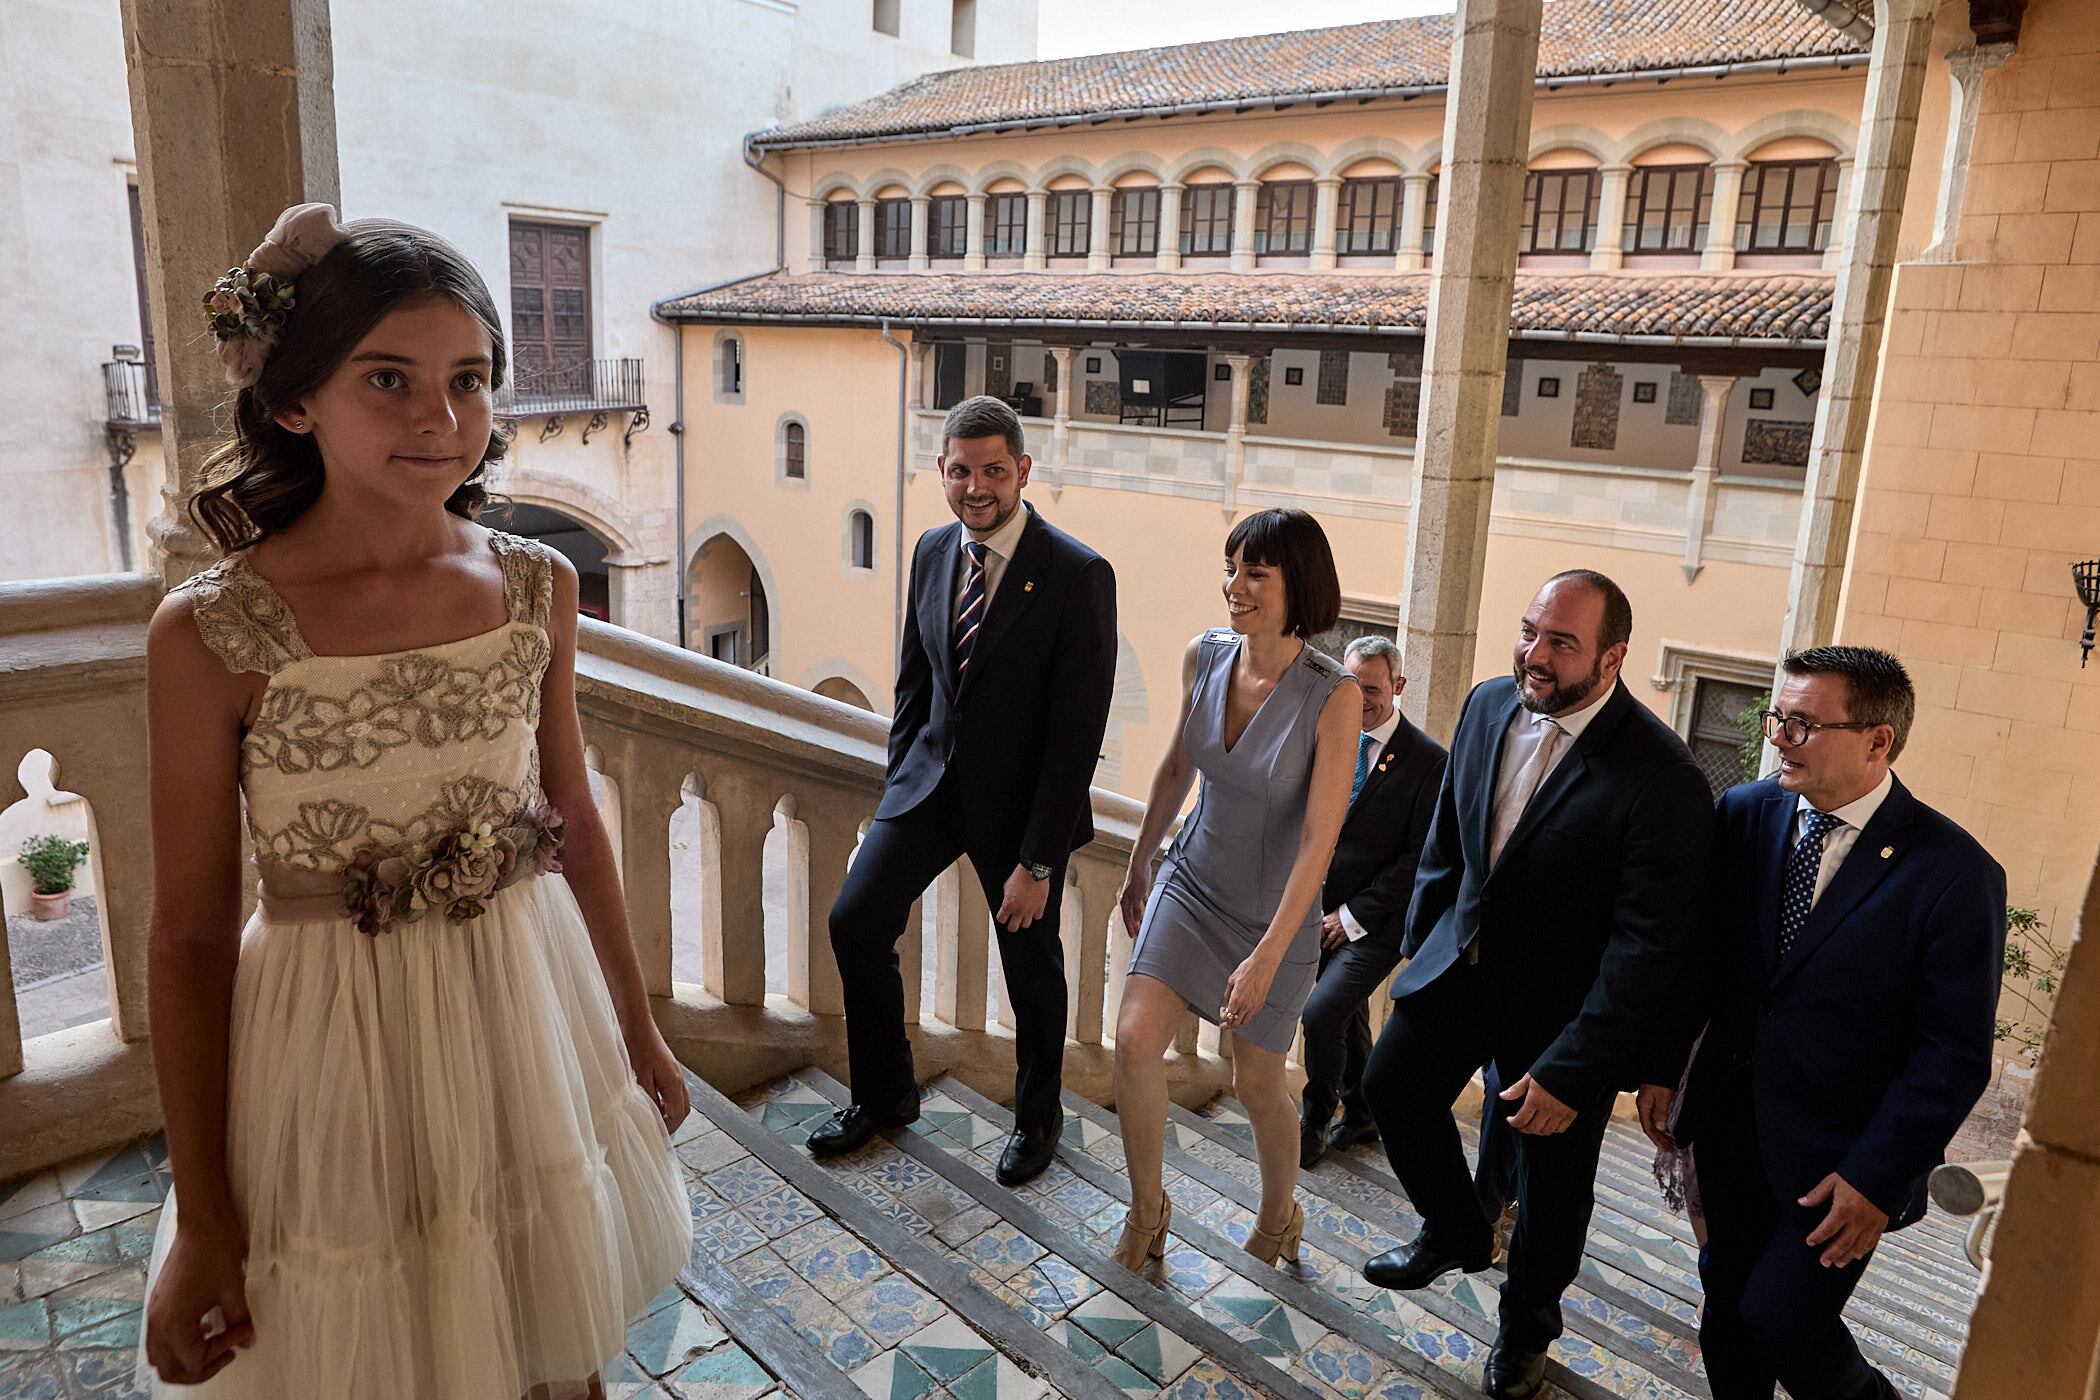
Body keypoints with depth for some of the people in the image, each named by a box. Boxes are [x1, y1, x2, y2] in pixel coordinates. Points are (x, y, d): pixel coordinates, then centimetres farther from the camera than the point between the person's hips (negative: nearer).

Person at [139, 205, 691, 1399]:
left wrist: (639, 1032, 11)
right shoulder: (210, 636, -15)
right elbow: (190, 936, -9)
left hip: (532, 1013, 3)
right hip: (335, 1043, -3)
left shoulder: (538, 587, -5)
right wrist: (200, 1222, -4)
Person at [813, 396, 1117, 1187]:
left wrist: (1037, 861, -19)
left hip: (1021, 800, -5)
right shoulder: (933, 552, -1)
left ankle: (1037, 1116, 39)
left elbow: (1077, 732, -20)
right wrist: (898, 786, 8)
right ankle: (885, 1094, 26)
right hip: (933, 778, 5)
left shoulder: (1079, 576, -20)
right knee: (856, 920, 2)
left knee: (1031, 964, 11)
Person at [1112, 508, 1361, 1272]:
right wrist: (1139, 863, 16)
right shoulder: (1204, 657, -9)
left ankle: (1280, 1214, 42)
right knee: (1135, 1040, -9)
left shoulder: (1334, 696, -24)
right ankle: (1147, 1209, 17)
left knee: (1256, 1085, 10)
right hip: (1192, 880, 4)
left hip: (1275, 910, -3)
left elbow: (1319, 839, -24)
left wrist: (1266, 957, -26)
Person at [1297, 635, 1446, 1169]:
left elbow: (1419, 858, -13)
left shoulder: (1427, 761, -13)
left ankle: (1315, 1121, 8)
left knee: (1322, 1014, -16)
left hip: (1375, 923, -5)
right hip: (1322, 913, 5)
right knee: (1348, 1020, 18)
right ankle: (1361, 1117, 40)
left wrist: (1353, 916, -13)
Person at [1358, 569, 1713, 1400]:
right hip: (1463, 956, 5)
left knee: (1552, 1181, 12)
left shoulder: (1660, 776, -26)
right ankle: (1457, 1232, 39)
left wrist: (1573, 1071, -24)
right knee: (1394, 1086, 10)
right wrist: (1419, 938, 12)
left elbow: (1647, 944, -25)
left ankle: (1526, 1329, 41)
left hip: (1560, 1001, -5)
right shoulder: (1488, 705, -7)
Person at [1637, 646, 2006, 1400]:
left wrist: (1878, 1176, -15)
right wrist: (1662, 1068, 2)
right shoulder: (1744, 813, -4)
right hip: (1731, 1126, 4)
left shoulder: (1953, 872, -17)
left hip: (1837, 1157, -4)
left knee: (1781, 1321, 1)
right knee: (1727, 1306, 16)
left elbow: (1953, 1053, -14)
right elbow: (1697, 954, 4)